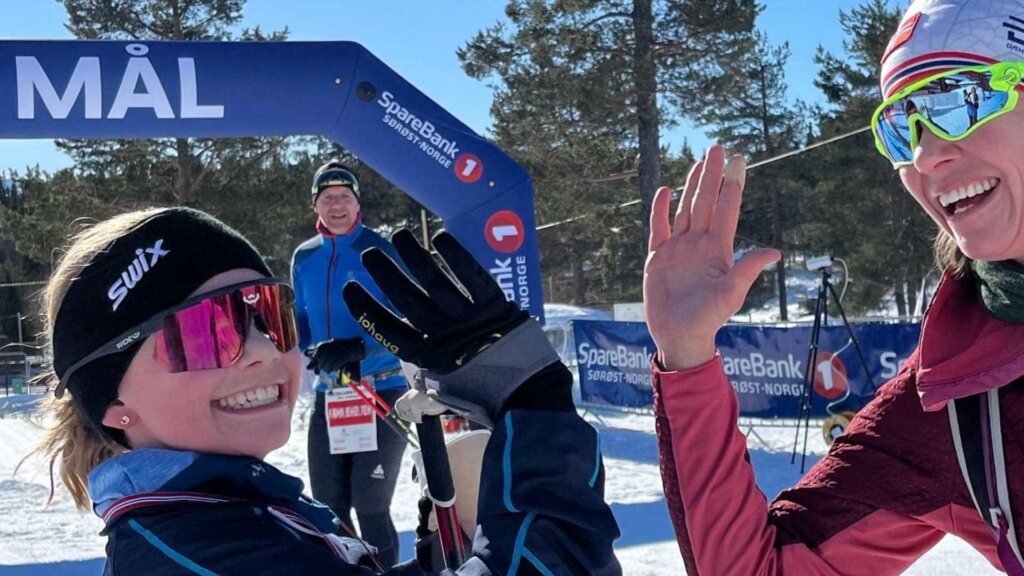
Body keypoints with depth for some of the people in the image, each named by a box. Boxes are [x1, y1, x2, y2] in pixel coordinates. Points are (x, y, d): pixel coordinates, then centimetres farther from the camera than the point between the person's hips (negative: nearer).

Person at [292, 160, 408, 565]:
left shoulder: (380, 252, -9)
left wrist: (357, 349, -30)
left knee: (370, 508, -3)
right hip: (329, 396, 5)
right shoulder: (304, 258, 6)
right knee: (328, 508, 12)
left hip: (381, 394, -5)